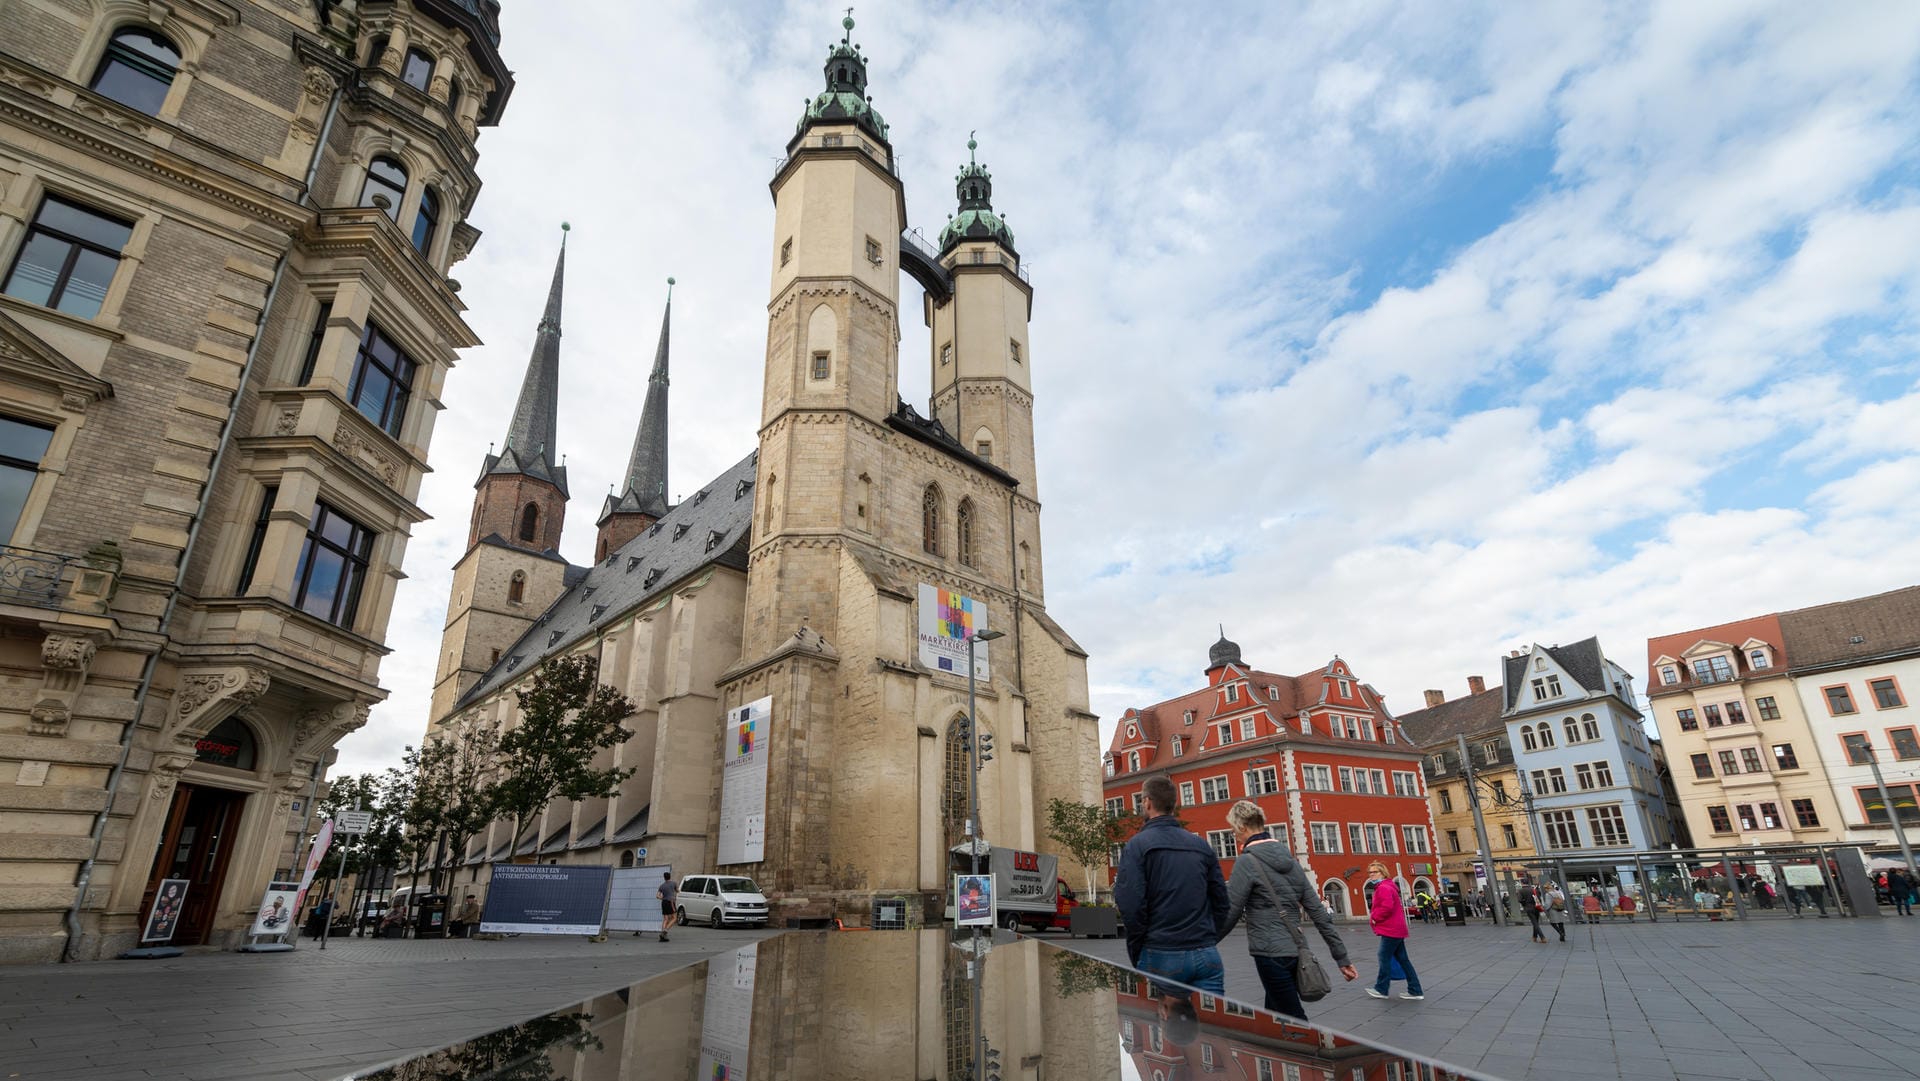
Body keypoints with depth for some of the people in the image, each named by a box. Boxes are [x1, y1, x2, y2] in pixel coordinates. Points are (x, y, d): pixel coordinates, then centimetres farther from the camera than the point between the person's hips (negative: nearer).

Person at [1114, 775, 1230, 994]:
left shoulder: (1137, 846, -5)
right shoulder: (1201, 845, 11)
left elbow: (1130, 906, -13)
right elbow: (1221, 901, 11)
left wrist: (1136, 955, -1)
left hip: (1161, 957, -4)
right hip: (1207, 955, 4)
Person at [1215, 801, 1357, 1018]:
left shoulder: (1247, 862, -12)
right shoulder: (1289, 859, 10)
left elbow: (1229, 914, -13)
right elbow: (1318, 910, 10)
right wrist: (1342, 957, 14)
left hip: (1270, 955, -8)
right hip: (1295, 951, 8)